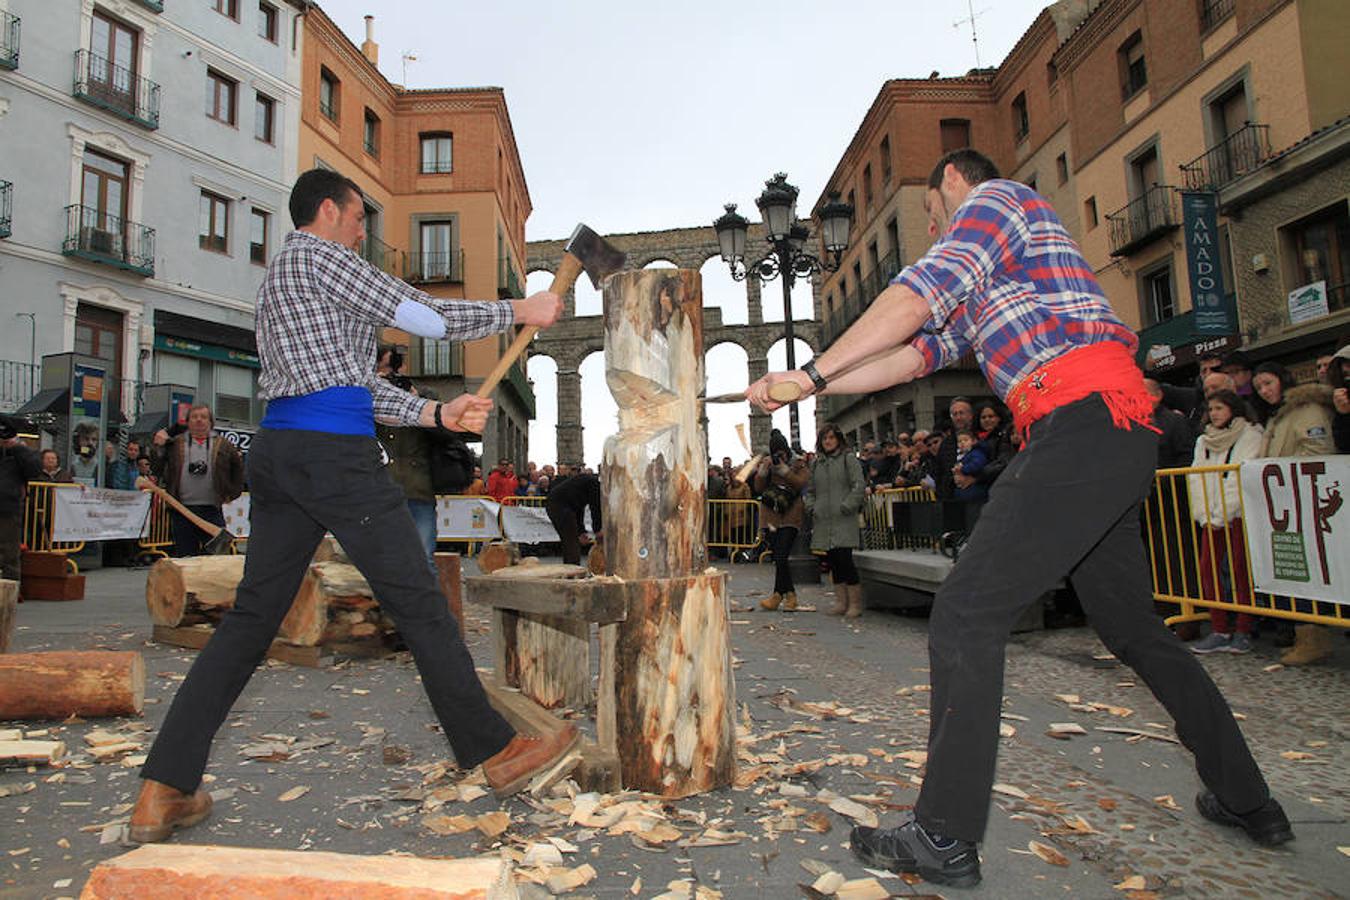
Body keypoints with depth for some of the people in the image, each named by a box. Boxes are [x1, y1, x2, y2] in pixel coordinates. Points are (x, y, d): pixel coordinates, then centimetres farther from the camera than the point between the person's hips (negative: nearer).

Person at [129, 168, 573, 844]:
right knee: (418, 603, -4)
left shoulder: (280, 279, 29)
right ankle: (495, 752, 6)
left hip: (278, 453, 10)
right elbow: (424, 317, -4)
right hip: (333, 452, -9)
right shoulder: (319, 258, 0)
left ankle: (163, 789, 11)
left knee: (250, 616, 10)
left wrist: (438, 414, 11)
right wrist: (521, 310, 5)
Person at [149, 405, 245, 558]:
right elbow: (158, 469, 8)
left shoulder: (223, 445, 8)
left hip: (212, 510, -1)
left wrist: (232, 493, 9)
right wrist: (158, 447, -4)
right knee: (184, 556, 8)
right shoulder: (175, 444, 10)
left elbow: (238, 468, 14)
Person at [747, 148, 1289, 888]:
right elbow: (917, 354, 24)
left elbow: (913, 300, -12)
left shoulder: (995, 196, 4)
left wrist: (812, 371, -7)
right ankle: (1248, 802, 34)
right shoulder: (979, 278, 32)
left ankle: (945, 838, -7)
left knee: (966, 613, -13)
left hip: (1085, 421, -11)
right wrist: (805, 386, 17)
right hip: (1108, 438, 11)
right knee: (1132, 627, 20)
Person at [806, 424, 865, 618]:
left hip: (844, 520, -5)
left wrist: (846, 506, -11)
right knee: (833, 561, 7)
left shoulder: (847, 458, 1)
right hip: (823, 520, 5)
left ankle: (855, 603, -1)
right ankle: (841, 602, 15)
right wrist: (811, 506, 7)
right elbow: (809, 489, 23)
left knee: (844, 558, -11)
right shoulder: (816, 463, 16)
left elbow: (859, 485, -6)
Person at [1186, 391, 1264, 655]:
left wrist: (1221, 515, -12)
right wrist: (1203, 514, -1)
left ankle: (1243, 632, 4)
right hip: (1210, 517, 5)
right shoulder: (1203, 441, 16)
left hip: (1238, 513, -5)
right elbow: (1195, 478, 10)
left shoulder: (1250, 435, -1)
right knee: (1207, 568, -1)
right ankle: (1219, 630, 4)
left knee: (1240, 569, -4)